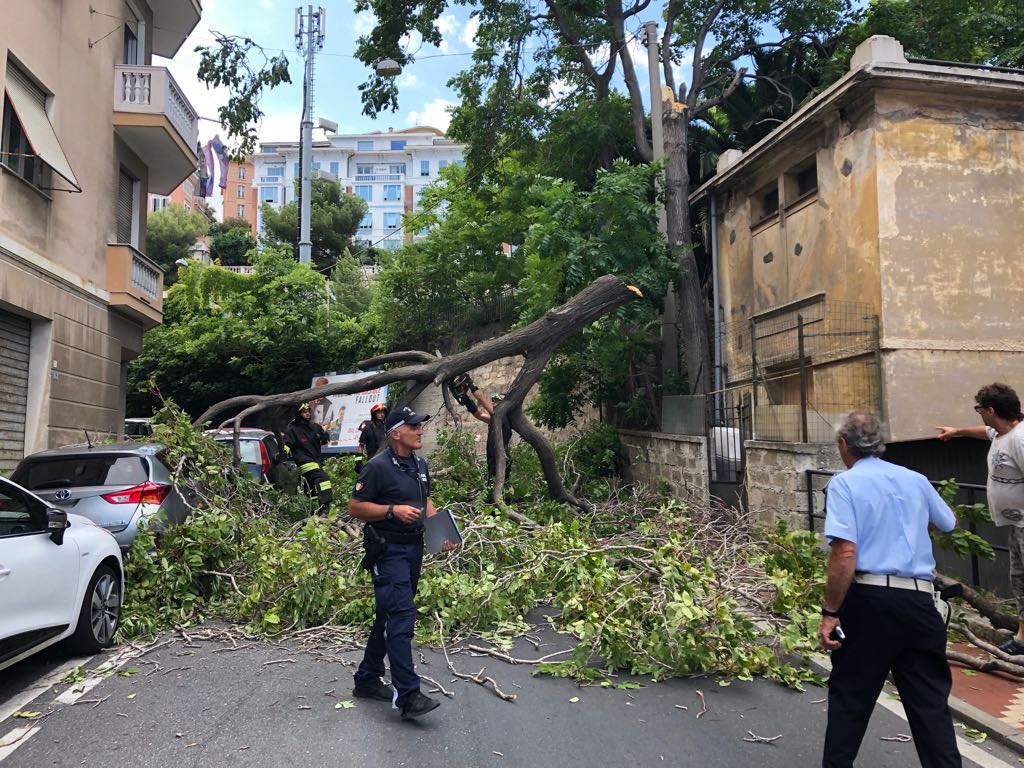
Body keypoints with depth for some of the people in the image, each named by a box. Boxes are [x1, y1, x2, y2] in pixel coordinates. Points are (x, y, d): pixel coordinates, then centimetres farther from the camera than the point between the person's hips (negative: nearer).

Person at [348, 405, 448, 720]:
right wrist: (393, 510, -22)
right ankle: (407, 694, -10)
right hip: (388, 550, -8)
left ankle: (367, 680, 29)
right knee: (401, 617, -13)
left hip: (414, 548, 9)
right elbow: (355, 507, -12)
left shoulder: (420, 464, 11)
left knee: (389, 617, 16)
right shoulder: (378, 466, -13)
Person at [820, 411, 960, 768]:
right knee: (930, 700, 12)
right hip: (919, 600, 4)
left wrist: (830, 612, -12)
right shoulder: (916, 480, 10)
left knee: (849, 695, 10)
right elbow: (949, 523, 30)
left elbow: (845, 553, -17)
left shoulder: (844, 483, -7)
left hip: (869, 600, -4)